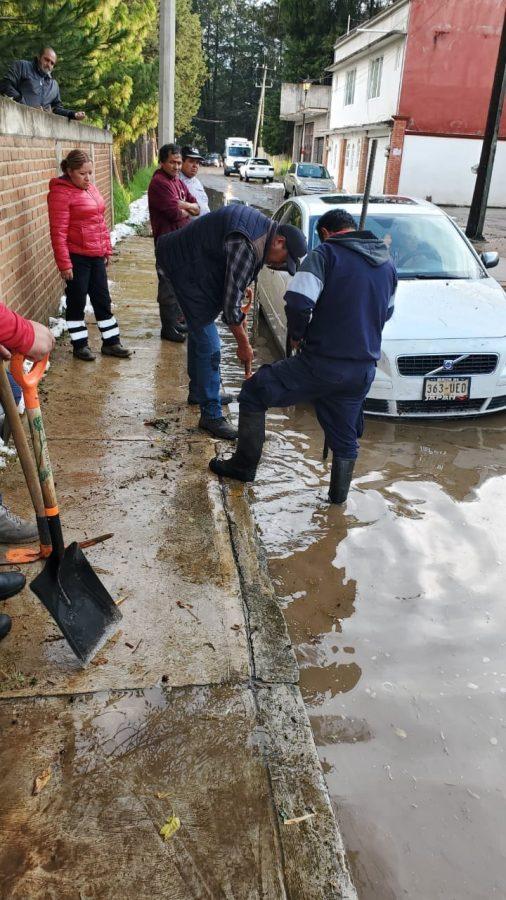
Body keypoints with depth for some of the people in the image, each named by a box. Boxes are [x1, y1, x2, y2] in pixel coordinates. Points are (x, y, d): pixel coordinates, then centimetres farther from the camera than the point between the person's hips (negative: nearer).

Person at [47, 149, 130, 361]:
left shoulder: (91, 188, 10)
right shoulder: (61, 193, -13)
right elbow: (58, 232, -16)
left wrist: (107, 249, 16)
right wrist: (64, 264, -19)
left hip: (96, 256, 7)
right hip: (76, 258, -7)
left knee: (102, 300, 12)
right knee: (77, 302, 4)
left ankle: (110, 342, 22)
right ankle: (79, 345, 16)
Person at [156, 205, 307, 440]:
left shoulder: (264, 226, 1)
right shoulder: (247, 246, -29)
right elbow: (231, 301, -25)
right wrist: (243, 344, -16)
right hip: (184, 267, -11)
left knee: (199, 330, 22)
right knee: (208, 343, -12)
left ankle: (197, 391, 40)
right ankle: (211, 414, -5)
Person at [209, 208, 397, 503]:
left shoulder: (325, 254, -8)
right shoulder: (387, 263, 12)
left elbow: (298, 302, -20)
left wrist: (297, 335, -3)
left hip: (322, 363, -6)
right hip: (364, 370, 6)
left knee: (254, 393, 11)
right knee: (345, 434, 21)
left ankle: (245, 465, 18)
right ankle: (339, 495, 33)